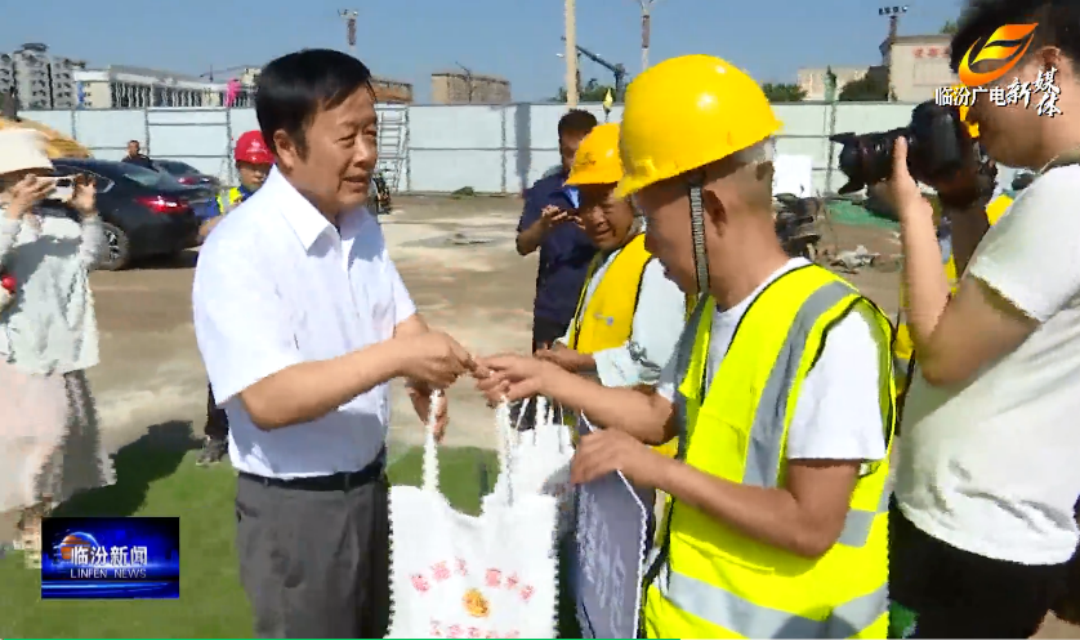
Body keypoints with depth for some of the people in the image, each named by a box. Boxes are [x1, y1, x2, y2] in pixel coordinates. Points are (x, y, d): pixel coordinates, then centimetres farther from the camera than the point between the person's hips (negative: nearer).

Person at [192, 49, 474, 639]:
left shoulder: (362, 226, 1)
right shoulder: (239, 249, -23)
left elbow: (399, 319, 6)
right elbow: (269, 399, -29)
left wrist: (423, 379, -16)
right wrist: (397, 356, -35)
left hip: (370, 482, 7)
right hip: (294, 505, -7)